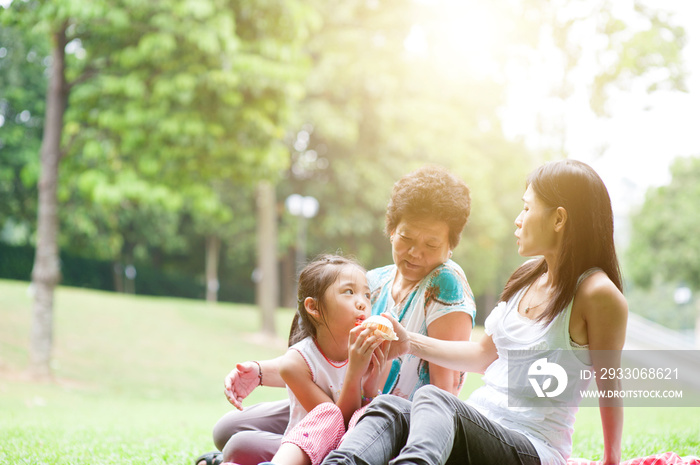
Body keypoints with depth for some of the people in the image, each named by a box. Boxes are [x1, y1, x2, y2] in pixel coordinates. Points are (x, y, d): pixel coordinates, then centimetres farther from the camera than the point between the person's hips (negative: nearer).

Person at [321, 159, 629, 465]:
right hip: (480, 421, 7)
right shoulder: (528, 277, 17)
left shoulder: (597, 294, -8)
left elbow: (609, 388, -2)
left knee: (433, 398, -35)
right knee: (388, 408, -23)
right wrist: (410, 342, 20)